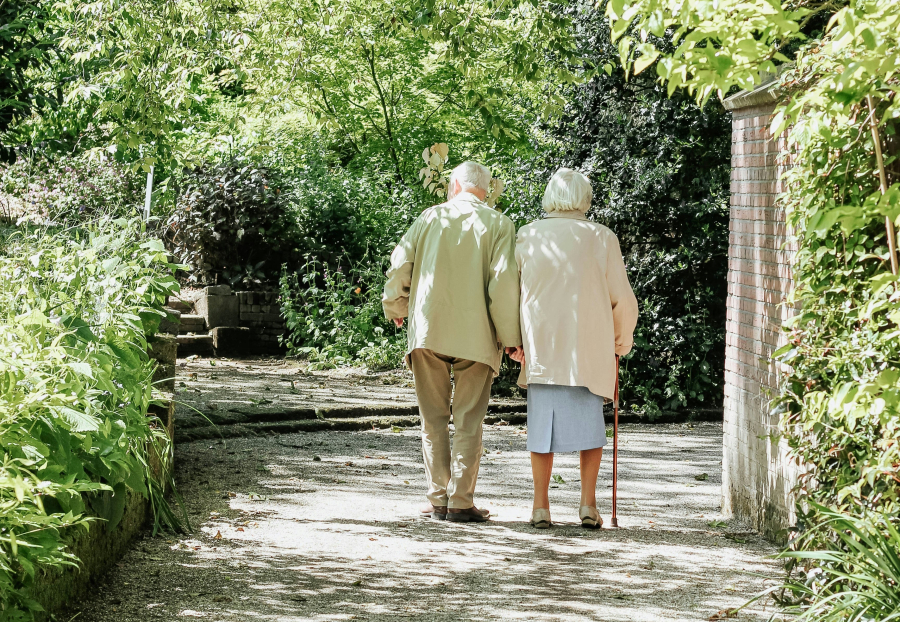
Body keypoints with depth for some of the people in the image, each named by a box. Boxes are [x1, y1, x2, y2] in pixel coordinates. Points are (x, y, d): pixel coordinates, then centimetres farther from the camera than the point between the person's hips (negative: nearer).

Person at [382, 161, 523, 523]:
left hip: (427, 330, 2)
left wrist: (396, 308, 21)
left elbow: (399, 265, 4)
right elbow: (503, 281, -9)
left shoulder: (431, 217, 7)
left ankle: (438, 500, 8)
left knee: (434, 418, 9)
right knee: (468, 421, 3)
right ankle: (461, 502, 0)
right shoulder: (498, 225, 1)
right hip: (476, 334, -2)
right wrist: (510, 336, -4)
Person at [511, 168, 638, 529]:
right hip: (589, 348, -1)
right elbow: (622, 299, 2)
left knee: (542, 421, 7)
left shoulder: (528, 237, 1)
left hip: (540, 347, 1)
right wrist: (622, 340, 18)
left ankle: (541, 506, 5)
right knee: (589, 421, 10)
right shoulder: (601, 238, -1)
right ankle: (588, 503, 3)